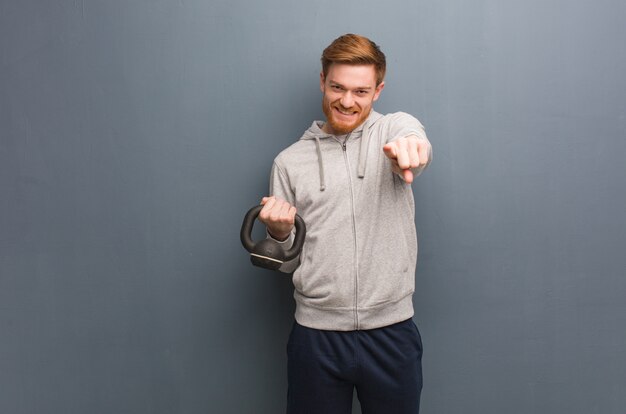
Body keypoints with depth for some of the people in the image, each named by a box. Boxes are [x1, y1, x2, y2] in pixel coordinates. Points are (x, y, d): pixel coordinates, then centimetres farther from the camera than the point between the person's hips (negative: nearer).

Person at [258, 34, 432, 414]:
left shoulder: (396, 127, 2)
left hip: (391, 330, 0)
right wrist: (279, 233, -13)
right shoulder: (290, 162, 4)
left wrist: (410, 147, -48)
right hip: (316, 335, 1)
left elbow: (417, 146, -25)